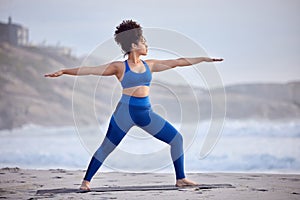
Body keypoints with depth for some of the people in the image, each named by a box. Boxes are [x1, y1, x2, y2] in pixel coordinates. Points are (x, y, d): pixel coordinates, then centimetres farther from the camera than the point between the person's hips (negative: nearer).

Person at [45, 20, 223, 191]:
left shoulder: (149, 65, 10)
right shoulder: (120, 67, -4)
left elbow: (177, 62, 15)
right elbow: (91, 70, -9)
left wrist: (204, 59, 19)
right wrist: (63, 71, -15)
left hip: (145, 112, 6)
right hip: (126, 112, -6)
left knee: (177, 139, 3)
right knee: (106, 148, -5)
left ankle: (181, 179, 12)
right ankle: (86, 181, 6)